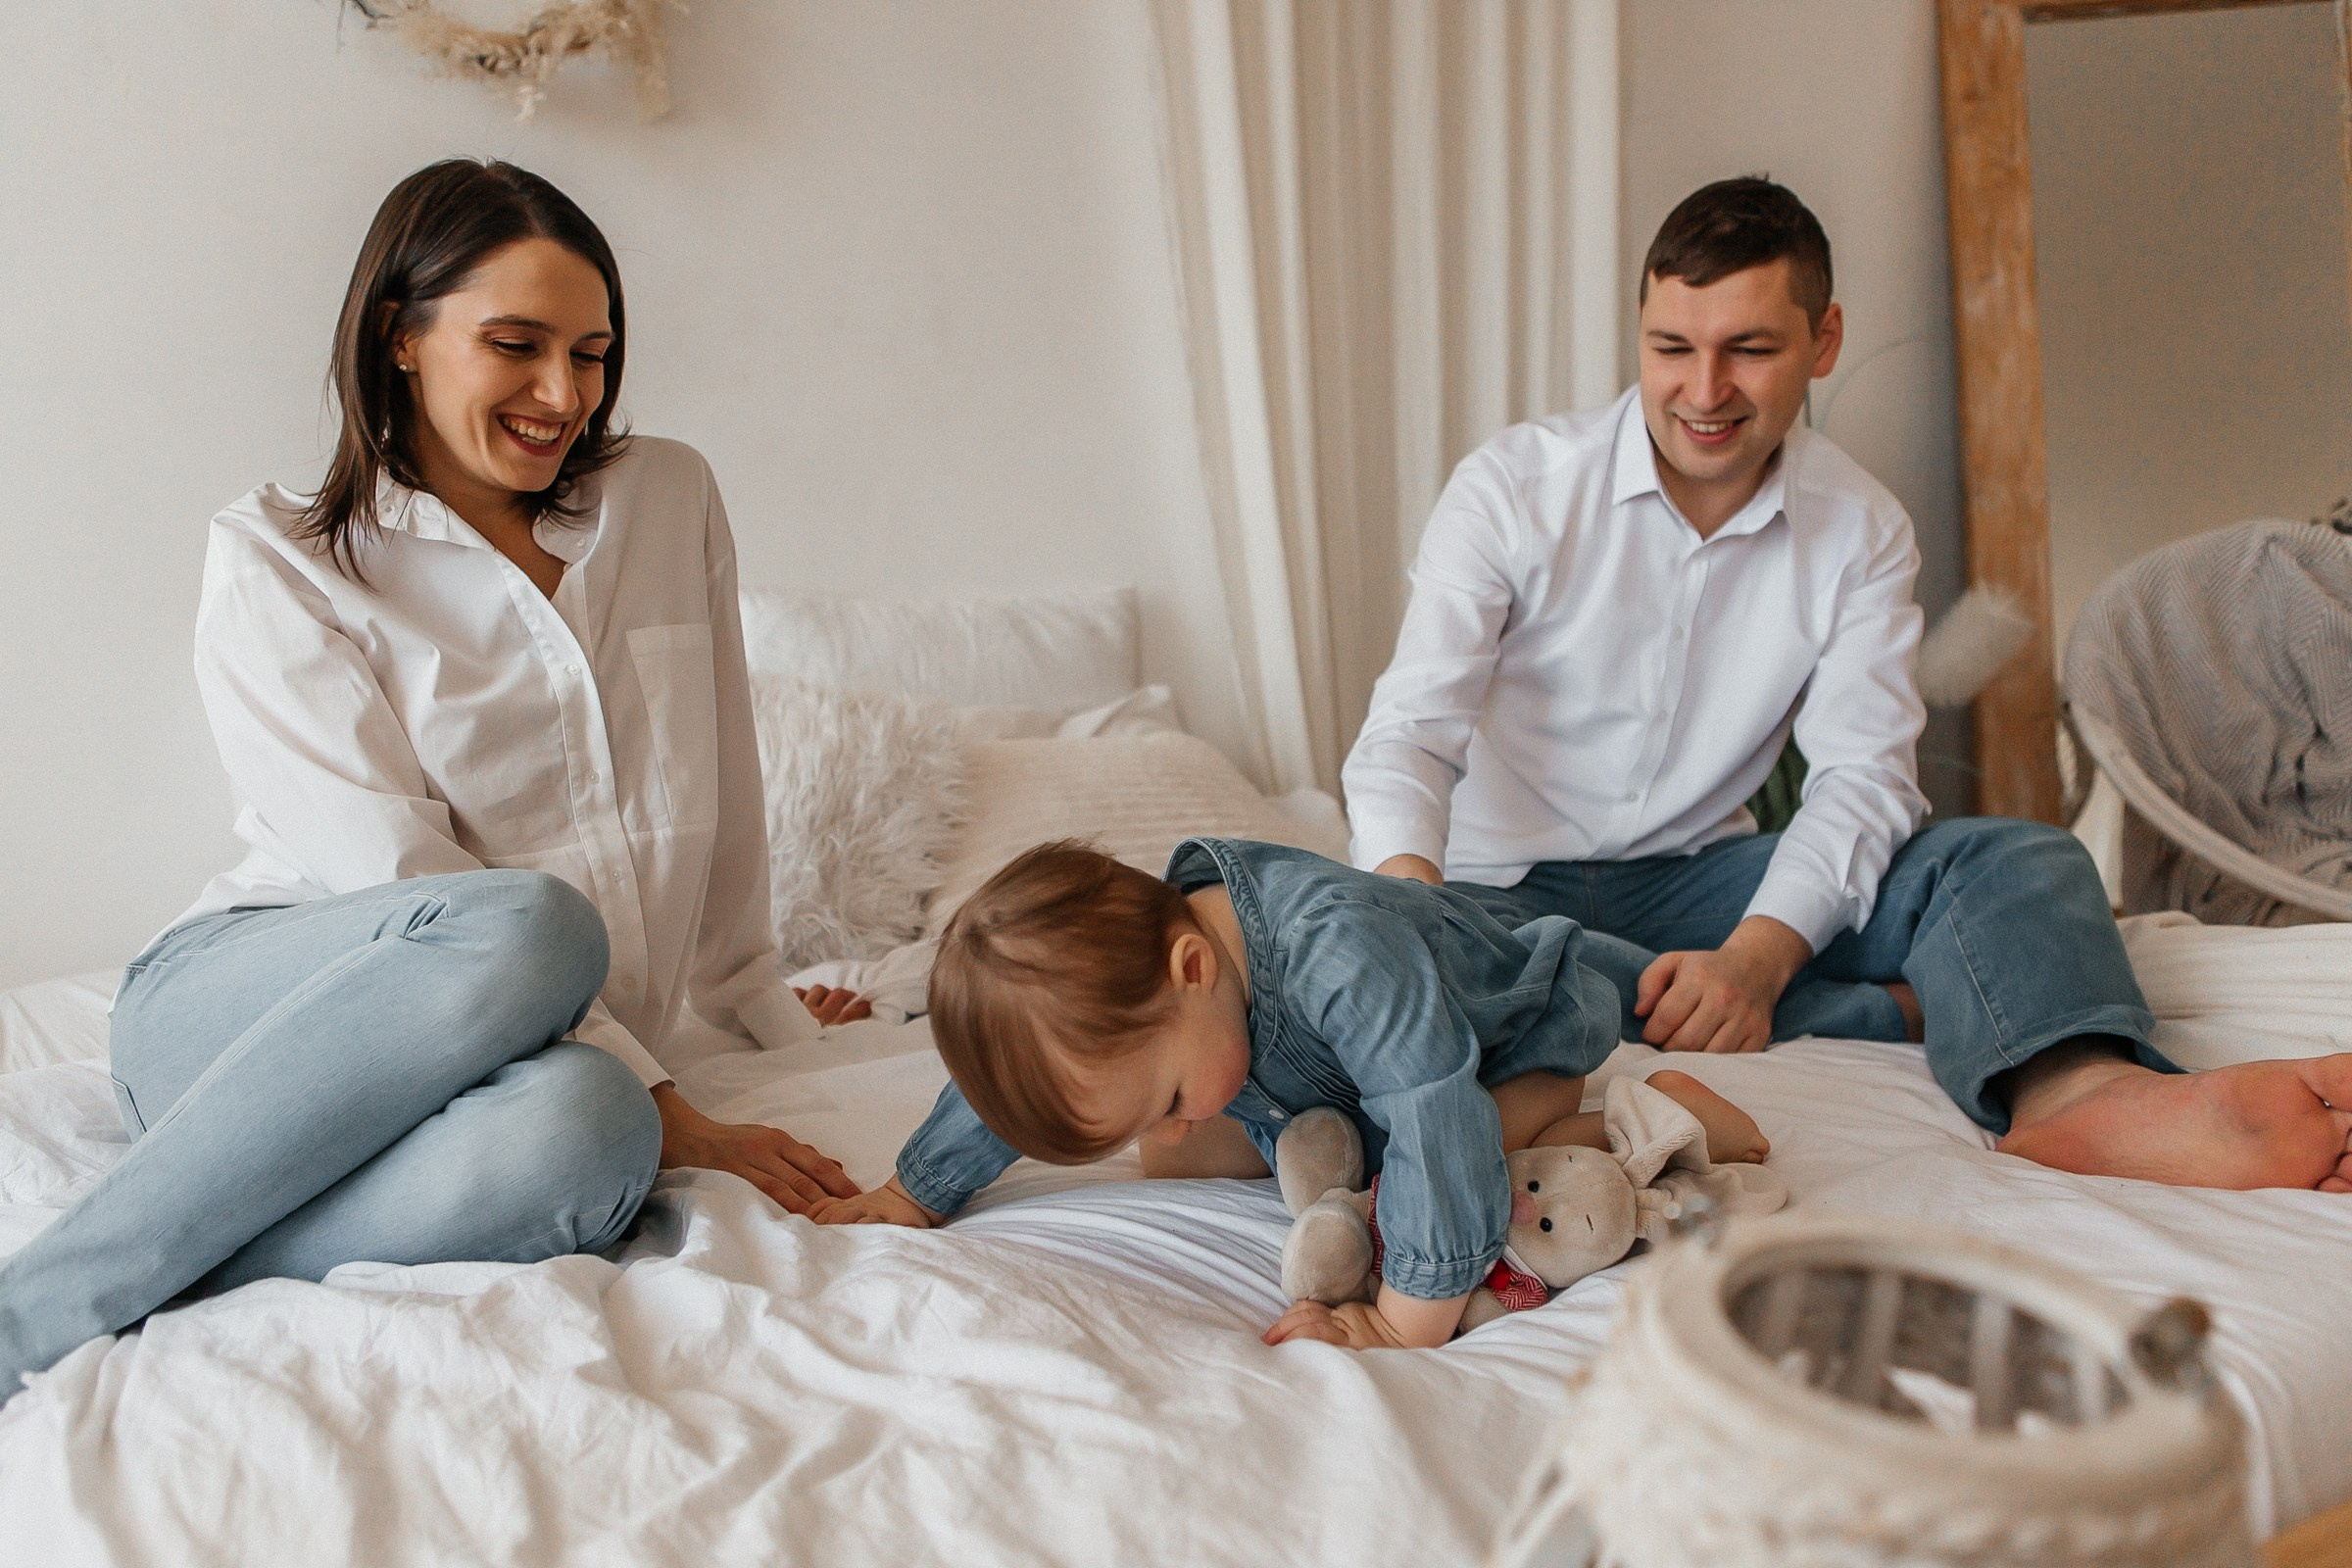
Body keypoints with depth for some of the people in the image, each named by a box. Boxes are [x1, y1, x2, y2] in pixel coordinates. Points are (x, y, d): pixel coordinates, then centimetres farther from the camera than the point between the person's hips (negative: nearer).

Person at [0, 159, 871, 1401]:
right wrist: (671, 1119, -18)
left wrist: (758, 1005, 28)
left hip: (547, 1048, 3)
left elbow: (716, 793, 21)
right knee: (529, 928, -38)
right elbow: (399, 880, -12)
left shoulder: (671, 502, 11)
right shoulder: (275, 565, -1)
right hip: (232, 1007, -2)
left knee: (582, 1130, -36)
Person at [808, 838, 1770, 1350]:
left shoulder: (1339, 952, -48)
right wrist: (914, 1196, 2)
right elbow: (1003, 1090, -5)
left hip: (1518, 1042, -7)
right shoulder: (1109, 996, -23)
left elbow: (1439, 1124, -48)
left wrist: (1401, 1324, -47)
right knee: (1171, 1163, 1)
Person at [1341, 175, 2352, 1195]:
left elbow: (1863, 774, -9)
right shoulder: (1511, 487, -8)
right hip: (1510, 887, -2)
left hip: (1699, 876, 3)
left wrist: (1755, 955, -29)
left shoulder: (1863, 533, 1)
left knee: (2019, 862, -18)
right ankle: (1907, 1015, -29)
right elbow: (1409, 735, -16)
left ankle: (2078, 1094, -50)